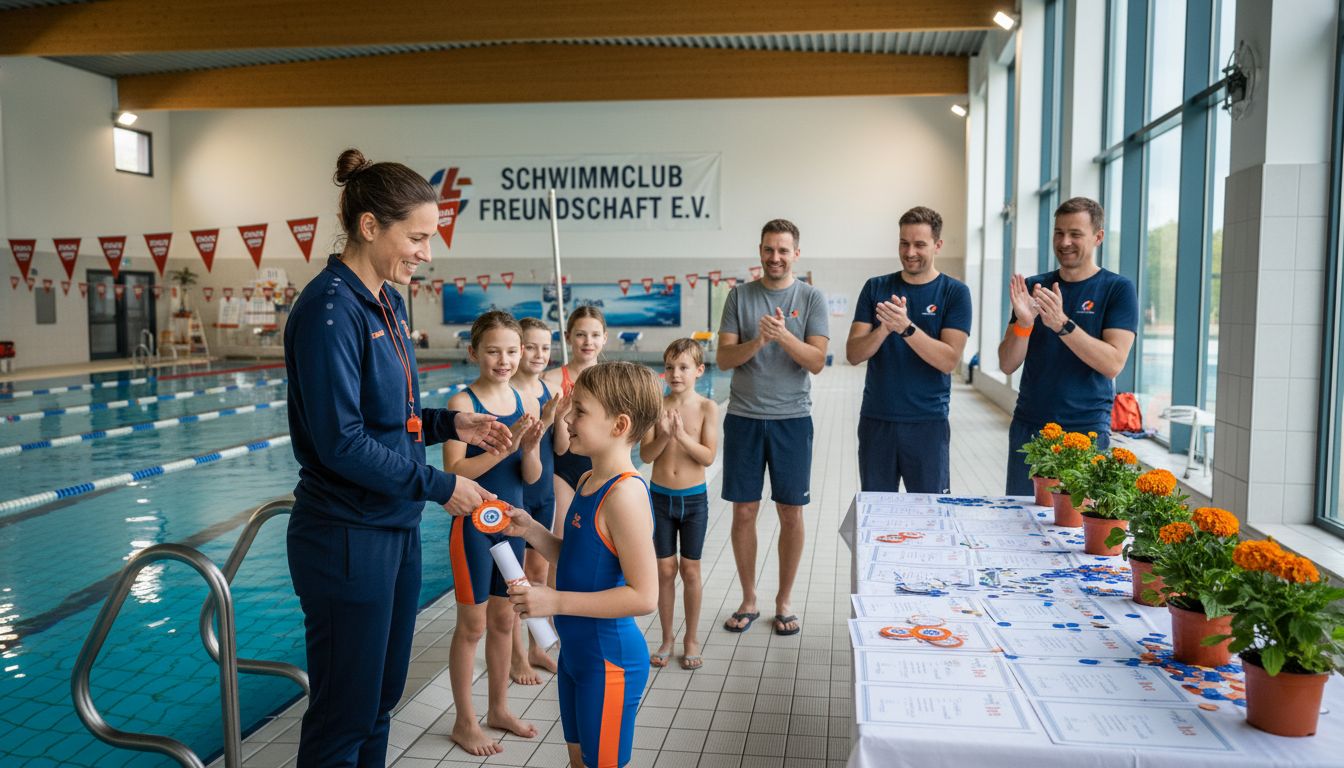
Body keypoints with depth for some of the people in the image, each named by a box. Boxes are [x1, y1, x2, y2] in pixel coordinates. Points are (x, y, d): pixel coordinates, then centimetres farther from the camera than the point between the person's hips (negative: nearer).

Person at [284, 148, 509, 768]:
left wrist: (450, 423, 0)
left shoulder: (387, 303, 9)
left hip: (396, 529, 9)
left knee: (381, 700, 20)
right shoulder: (330, 309, -19)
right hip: (347, 539, -9)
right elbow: (341, 443, -22)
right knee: (344, 717, 6)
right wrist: (439, 486, -16)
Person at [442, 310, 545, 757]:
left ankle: (498, 708, 33)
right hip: (473, 523, -5)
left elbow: (531, 477, 1)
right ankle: (464, 722, 21)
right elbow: (454, 470, -21)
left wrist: (531, 446, -19)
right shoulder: (463, 403, -14)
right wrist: (505, 444, -27)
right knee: (472, 624, 6)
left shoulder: (527, 403, 0)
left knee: (505, 619, 16)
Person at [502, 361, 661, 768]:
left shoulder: (625, 494, -25)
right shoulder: (588, 482, 5)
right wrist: (531, 531, -1)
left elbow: (644, 595, -27)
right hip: (576, 651, 9)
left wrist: (555, 601, -26)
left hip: (609, 658, -9)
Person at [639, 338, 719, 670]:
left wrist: (682, 435, -27)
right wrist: (665, 435, -25)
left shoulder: (707, 407, -8)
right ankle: (667, 637, 24)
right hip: (661, 497, 1)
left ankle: (691, 639, 23)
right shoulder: (657, 406, -5)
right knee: (665, 570, 9)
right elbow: (646, 455, -8)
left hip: (693, 498, -1)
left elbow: (708, 456, -14)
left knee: (690, 570, 8)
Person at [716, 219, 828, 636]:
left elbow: (816, 361, -7)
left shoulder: (811, 298, 1)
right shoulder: (739, 296, 4)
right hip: (743, 417, 1)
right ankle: (748, 600, 22)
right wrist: (757, 342, -19)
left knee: (791, 514, 5)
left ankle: (784, 602, 21)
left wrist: (784, 336, -23)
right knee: (743, 512, 6)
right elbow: (723, 358, -1)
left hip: (792, 418, -1)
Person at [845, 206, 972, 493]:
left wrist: (906, 327, -25)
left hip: (928, 422, -2)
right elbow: (853, 354, -3)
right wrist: (884, 329, -21)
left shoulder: (955, 292, -2)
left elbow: (949, 360, -13)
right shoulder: (876, 288, 5)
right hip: (876, 419, 2)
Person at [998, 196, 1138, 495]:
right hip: (1028, 427, 3)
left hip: (1086, 430, -3)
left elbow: (1113, 364, -13)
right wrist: (1023, 322, -16)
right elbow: (1007, 365, 3)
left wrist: (1062, 324, -23)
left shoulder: (1117, 289, -1)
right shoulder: (1033, 287, 7)